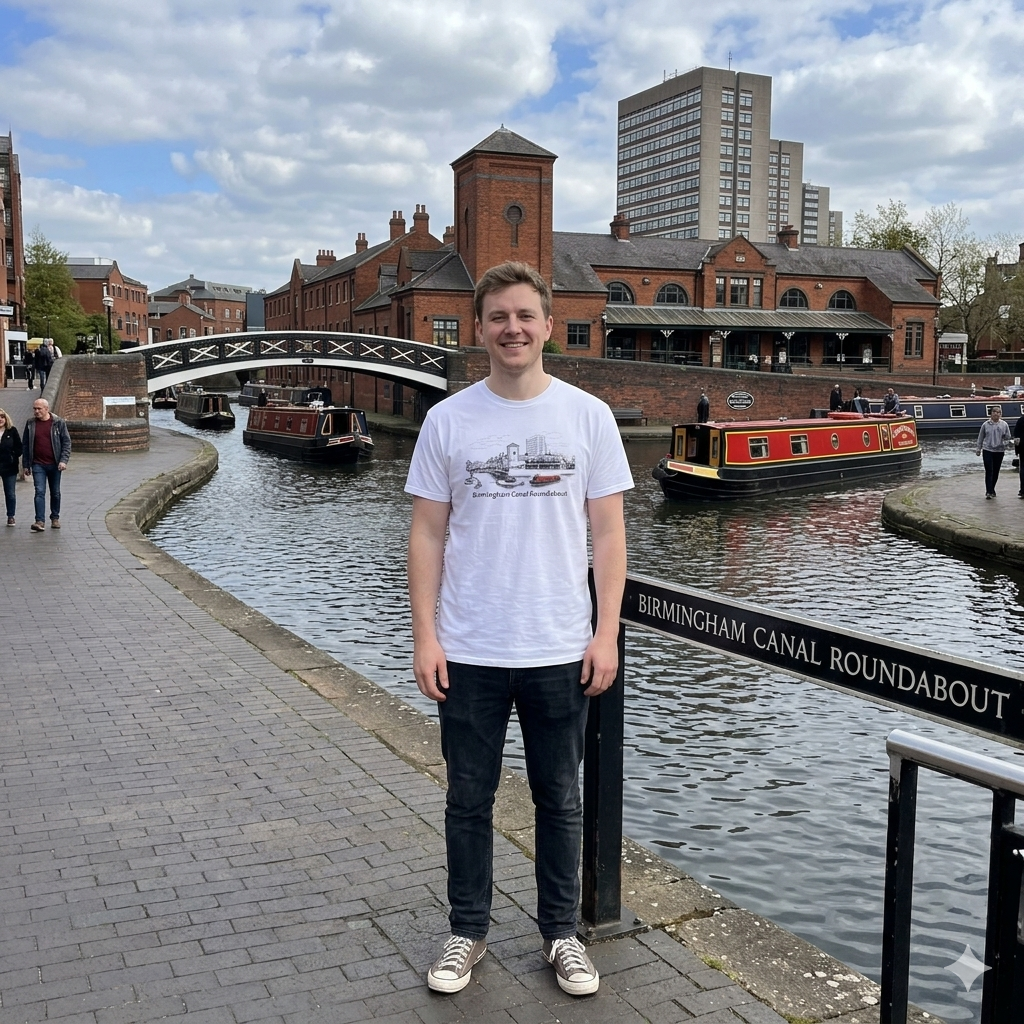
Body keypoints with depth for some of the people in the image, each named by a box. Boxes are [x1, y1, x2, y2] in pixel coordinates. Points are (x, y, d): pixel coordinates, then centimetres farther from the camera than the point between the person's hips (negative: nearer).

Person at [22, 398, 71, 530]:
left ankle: (55, 518, 26)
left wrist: (63, 460, -13)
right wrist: (26, 465, 5)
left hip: (54, 464, 0)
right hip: (38, 465, 0)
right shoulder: (30, 424, 3)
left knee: (55, 493, 11)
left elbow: (67, 442, -2)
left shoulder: (59, 423, -2)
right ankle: (40, 521, -15)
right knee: (40, 492, -10)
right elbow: (25, 445, 8)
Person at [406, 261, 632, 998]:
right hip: (468, 654, 0)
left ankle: (562, 934, 31)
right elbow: (427, 535, 0)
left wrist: (606, 634, -5)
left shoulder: (588, 416, -1)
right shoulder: (448, 420, 0)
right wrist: (425, 637, -5)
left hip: (560, 653, 0)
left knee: (560, 801, 14)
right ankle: (468, 933, 30)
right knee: (469, 800, 13)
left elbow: (608, 533, 0)